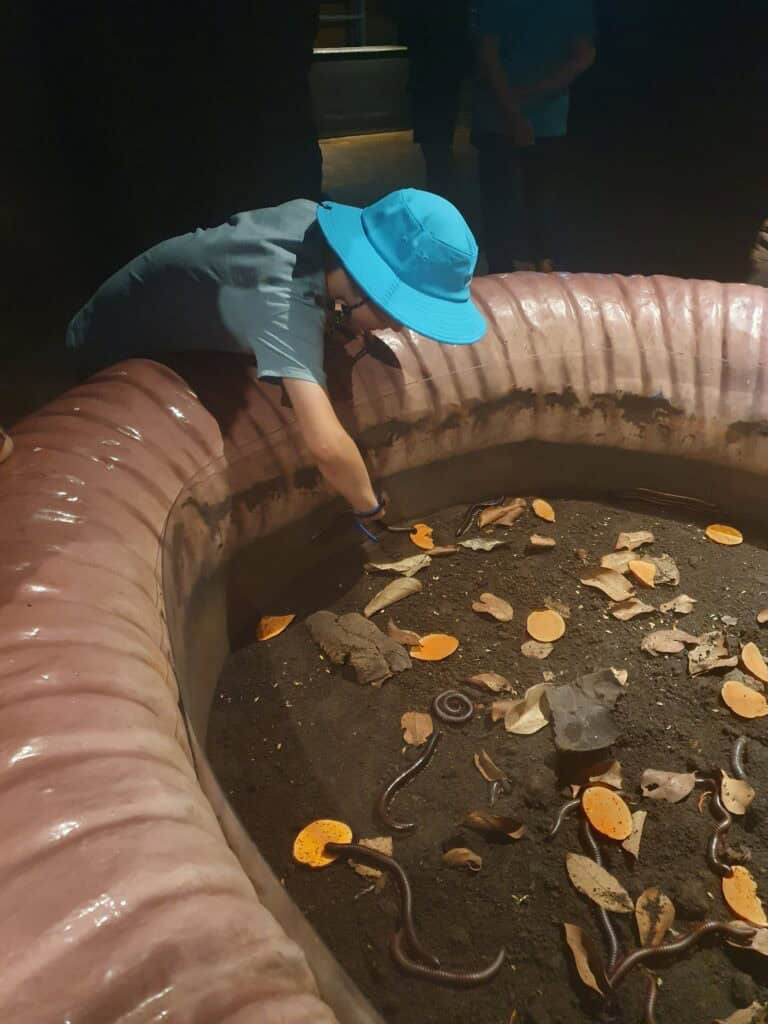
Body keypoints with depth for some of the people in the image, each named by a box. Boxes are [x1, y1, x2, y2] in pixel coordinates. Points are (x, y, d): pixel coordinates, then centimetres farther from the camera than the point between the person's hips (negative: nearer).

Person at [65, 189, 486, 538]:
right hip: (113, 349, -7)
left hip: (173, 331, 7)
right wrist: (372, 510, -35)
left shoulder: (315, 217, -21)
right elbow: (325, 444, -53)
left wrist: (338, 320, -18)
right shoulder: (281, 296, -45)